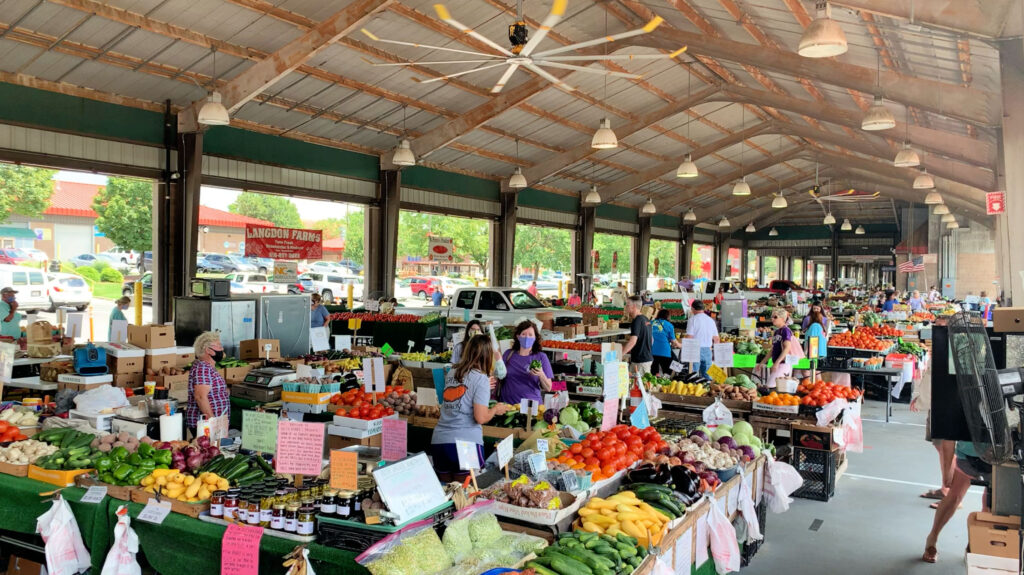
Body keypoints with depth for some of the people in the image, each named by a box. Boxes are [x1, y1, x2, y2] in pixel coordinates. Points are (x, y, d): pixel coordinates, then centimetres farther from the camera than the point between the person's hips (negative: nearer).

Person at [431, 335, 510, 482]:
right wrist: (496, 409, 7)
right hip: (466, 442, -5)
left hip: (438, 441, 6)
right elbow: (481, 418, -13)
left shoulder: (451, 374, 10)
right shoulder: (481, 379, -8)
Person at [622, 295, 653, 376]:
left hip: (640, 360, -10)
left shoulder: (636, 321, -16)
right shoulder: (646, 320, 13)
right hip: (648, 358, 10)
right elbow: (651, 340, 21)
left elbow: (632, 342, -26)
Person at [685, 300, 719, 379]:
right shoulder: (711, 320, 12)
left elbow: (689, 337, -11)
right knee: (707, 375, 7)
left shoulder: (692, 319, -5)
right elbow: (716, 339, 13)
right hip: (707, 350, 5)